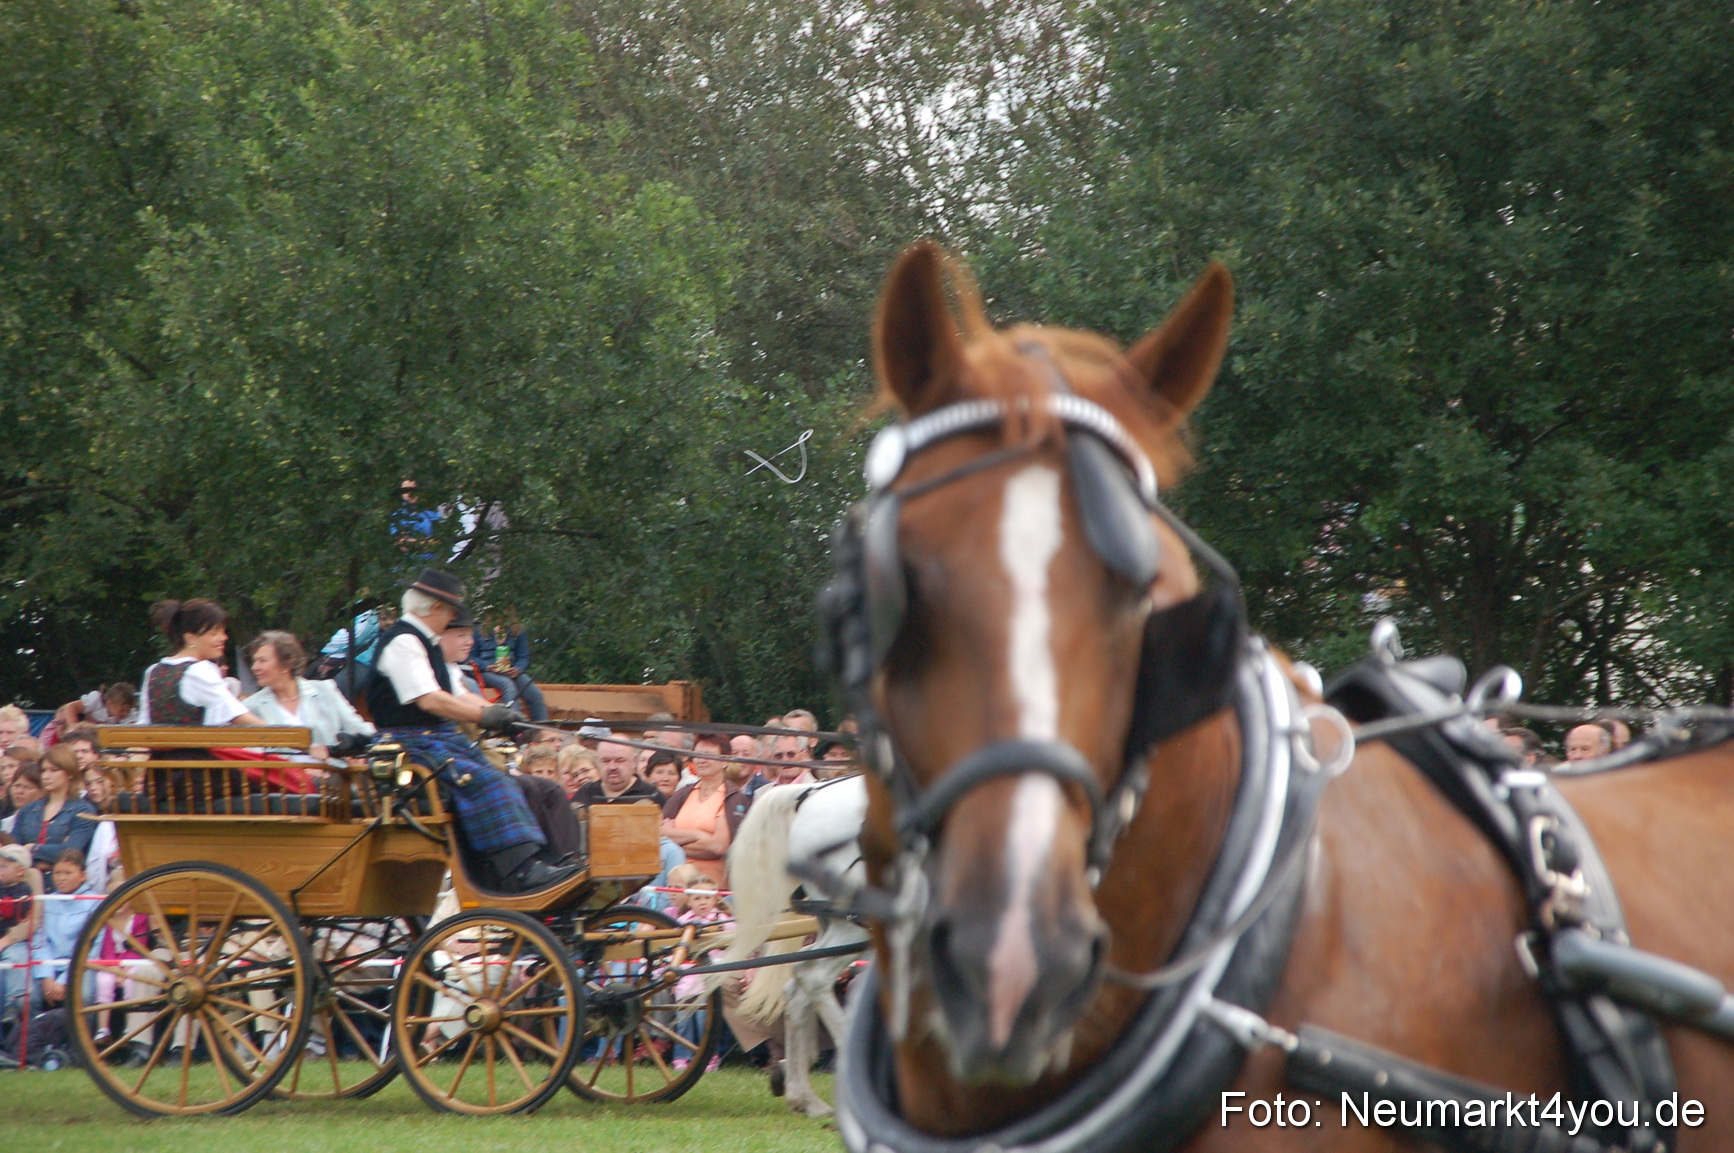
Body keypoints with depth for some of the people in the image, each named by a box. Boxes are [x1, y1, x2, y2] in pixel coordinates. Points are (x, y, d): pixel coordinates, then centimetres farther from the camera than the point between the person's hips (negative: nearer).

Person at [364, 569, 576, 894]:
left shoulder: (426, 644, 21)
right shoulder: (402, 643, -13)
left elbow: (457, 699, 20)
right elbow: (428, 700, -23)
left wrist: (502, 715, 6)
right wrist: (484, 715, -22)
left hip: (442, 738, 11)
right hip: (413, 743, -11)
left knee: (506, 785, -4)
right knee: (482, 781, -26)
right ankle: (521, 870, -33)